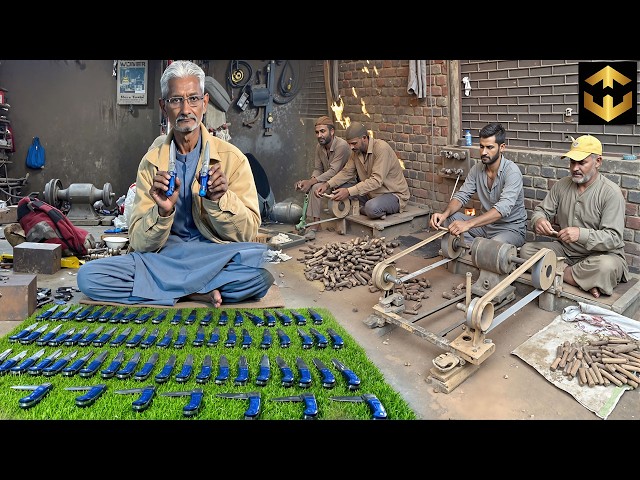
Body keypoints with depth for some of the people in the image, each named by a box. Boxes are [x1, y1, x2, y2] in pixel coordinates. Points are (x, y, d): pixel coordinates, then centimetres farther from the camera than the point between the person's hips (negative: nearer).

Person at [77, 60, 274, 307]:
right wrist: (163, 211, -22)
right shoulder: (151, 162, 3)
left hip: (216, 258, -1)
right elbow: (141, 243, -2)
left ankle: (169, 286, -12)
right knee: (88, 276, -22)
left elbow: (248, 233, -3)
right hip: (163, 257, 2)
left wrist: (218, 199, -20)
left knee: (259, 276, -35)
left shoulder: (232, 157, -1)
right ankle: (198, 292, -13)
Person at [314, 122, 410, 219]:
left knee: (371, 207, -39)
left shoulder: (381, 148, -23)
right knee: (338, 190, -4)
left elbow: (376, 180, -30)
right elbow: (346, 172, 5)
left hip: (394, 194, -8)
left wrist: (349, 192, -35)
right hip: (372, 193, 8)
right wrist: (327, 185, -13)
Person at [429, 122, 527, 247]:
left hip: (512, 228, -6)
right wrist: (445, 214, -25)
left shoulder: (511, 171, -21)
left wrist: (468, 224, -46)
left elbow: (503, 208, -34)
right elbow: (462, 195, -1)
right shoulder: (477, 169, -1)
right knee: (448, 218, -11)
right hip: (485, 224, 7)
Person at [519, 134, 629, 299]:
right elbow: (541, 211, 5)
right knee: (526, 250, -17)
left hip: (601, 253, -6)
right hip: (564, 251, 6)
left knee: (606, 267, -39)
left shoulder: (610, 192, -13)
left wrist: (582, 234, -38)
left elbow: (613, 238, -20)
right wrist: (538, 220, -22)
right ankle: (584, 281, -19)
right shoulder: (561, 185, 4)